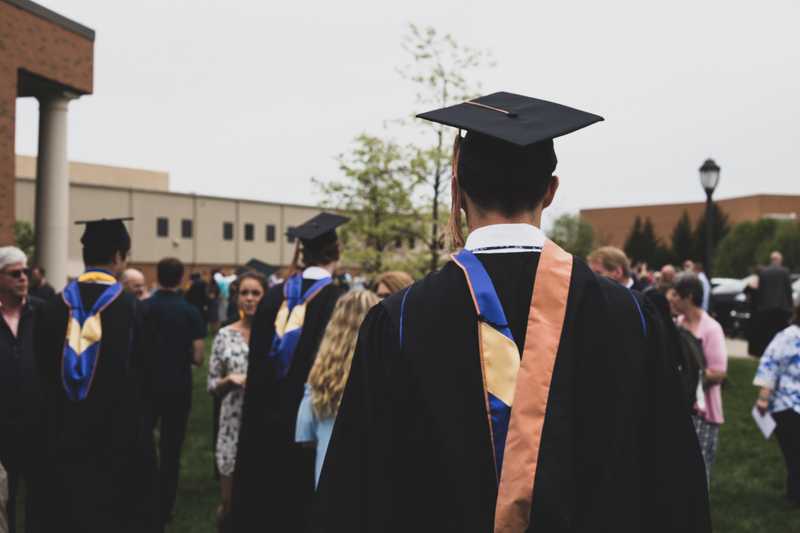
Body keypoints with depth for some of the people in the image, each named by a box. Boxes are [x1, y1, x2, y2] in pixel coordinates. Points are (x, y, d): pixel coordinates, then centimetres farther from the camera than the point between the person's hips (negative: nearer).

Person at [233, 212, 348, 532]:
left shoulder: (273, 297, 1)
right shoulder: (340, 301, -14)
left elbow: (256, 363, 8)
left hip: (267, 417, 4)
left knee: (264, 497, 15)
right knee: (303, 503, 7)